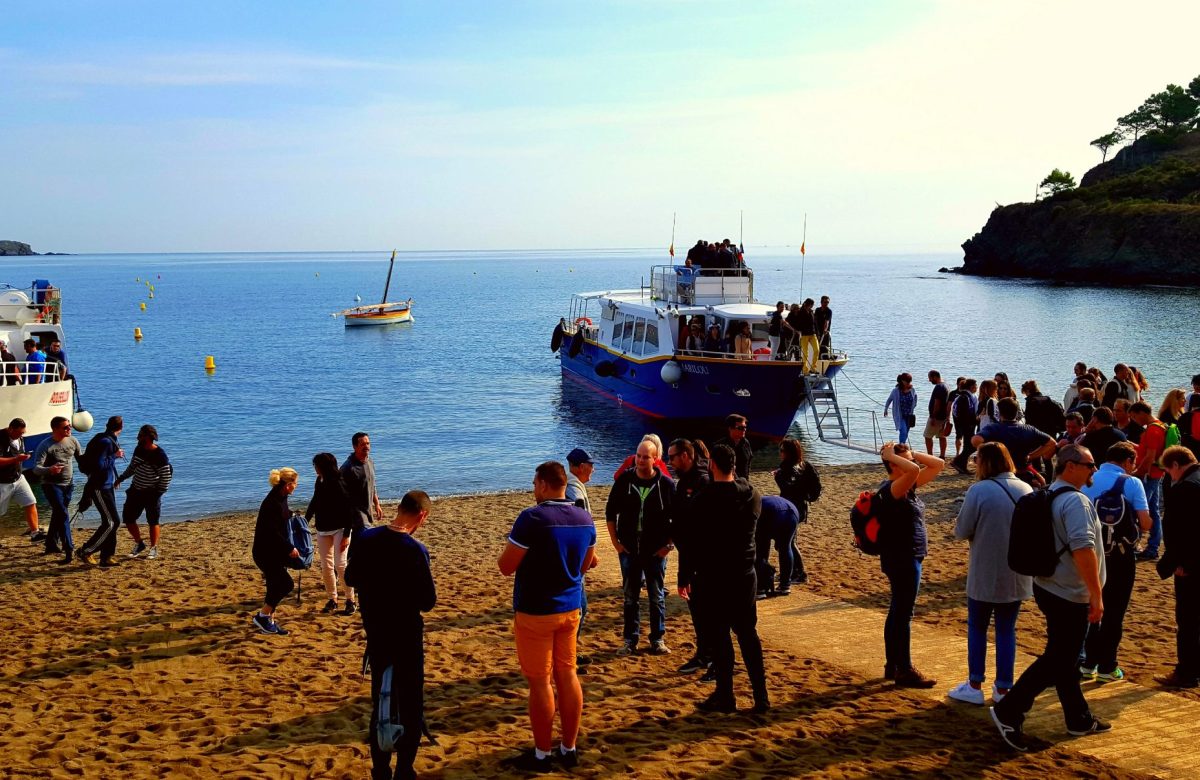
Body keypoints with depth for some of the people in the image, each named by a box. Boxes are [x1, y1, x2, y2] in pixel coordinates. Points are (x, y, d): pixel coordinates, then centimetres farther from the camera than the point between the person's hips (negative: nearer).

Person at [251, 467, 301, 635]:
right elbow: (272, 532, -24)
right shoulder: (272, 503, -23)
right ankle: (262, 617, 0)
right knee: (286, 584, -10)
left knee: (276, 587, 11)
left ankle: (269, 622, 19)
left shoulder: (281, 499, 7)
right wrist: (289, 548, -19)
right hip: (265, 552, -10)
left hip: (275, 552, 10)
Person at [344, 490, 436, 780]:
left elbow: (351, 579, 10)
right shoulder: (415, 550, -22)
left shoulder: (367, 538, -5)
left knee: (380, 702, 17)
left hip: (376, 634, 5)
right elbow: (427, 602, -17)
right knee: (410, 705, 8)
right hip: (406, 637, -5)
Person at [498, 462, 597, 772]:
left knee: (539, 682, 2)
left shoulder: (532, 518, -19)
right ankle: (569, 749, 21)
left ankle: (541, 755, 12)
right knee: (567, 674, 13)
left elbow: (506, 567, -15)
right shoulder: (585, 519, 3)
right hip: (570, 609, 6)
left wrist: (512, 544, 3)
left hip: (535, 611, -6)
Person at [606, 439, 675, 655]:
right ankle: (630, 640, 18)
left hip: (656, 550, -1)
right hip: (629, 549, 1)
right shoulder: (624, 480, -3)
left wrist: (669, 544, -4)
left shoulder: (666, 484, -6)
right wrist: (615, 542, 1)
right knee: (630, 597, 9)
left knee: (657, 597, 8)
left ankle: (658, 639, 19)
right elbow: (610, 512, 5)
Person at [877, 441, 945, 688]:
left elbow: (939, 464, 10)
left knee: (897, 612, 16)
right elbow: (914, 470, -39)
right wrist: (890, 455, -24)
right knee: (903, 614, -2)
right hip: (902, 559, -10)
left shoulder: (909, 486, 8)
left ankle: (893, 665, 26)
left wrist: (911, 452, 1)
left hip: (909, 558, 10)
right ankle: (905, 671, 6)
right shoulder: (891, 490, -20)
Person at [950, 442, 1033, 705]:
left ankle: (975, 686, 16)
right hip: (1017, 576, 4)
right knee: (1007, 630, 13)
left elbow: (961, 531, -12)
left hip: (985, 575, -4)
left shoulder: (979, 490, -17)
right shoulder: (1026, 490, -1)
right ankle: (1003, 688, 18)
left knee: (977, 628, 11)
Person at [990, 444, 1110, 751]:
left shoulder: (1050, 497, 12)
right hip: (1069, 596, -10)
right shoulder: (1075, 501, -19)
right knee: (1056, 662, -3)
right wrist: (1097, 595, -25)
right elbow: (1083, 548, -29)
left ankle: (1079, 720, 29)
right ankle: (1008, 712, -4)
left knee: (1065, 658, 18)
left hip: (1049, 587, 10)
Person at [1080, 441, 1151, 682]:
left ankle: (1088, 663, 18)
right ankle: (1107, 667, 12)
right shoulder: (1132, 483, -9)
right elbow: (1145, 523, -13)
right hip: (1120, 555, -3)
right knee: (1114, 611, 7)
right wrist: (1128, 523, 8)